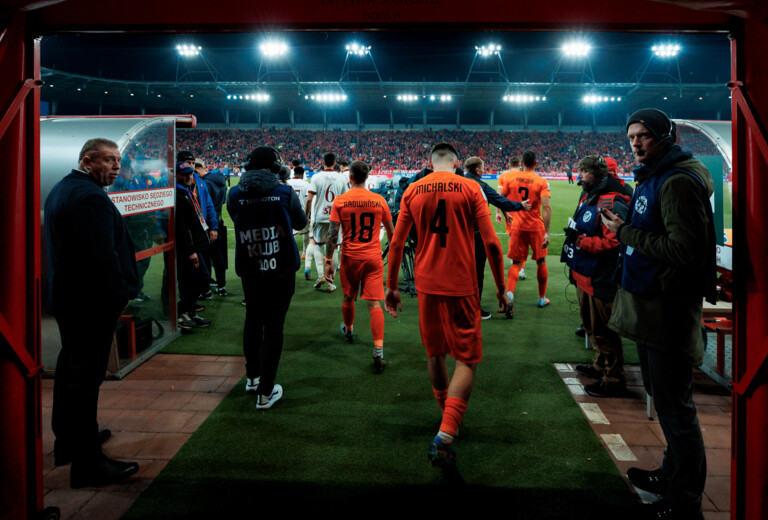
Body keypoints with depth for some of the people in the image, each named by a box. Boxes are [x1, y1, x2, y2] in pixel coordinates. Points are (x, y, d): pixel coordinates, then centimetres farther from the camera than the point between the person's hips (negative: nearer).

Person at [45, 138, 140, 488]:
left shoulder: (61, 189, 14)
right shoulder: (90, 196, -20)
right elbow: (103, 255, -28)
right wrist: (120, 296, -16)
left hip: (66, 297, 11)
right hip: (92, 302, -11)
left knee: (71, 368, 21)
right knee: (86, 377, -6)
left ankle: (67, 440, 37)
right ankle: (87, 463, 1)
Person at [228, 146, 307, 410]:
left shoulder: (235, 195, -6)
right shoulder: (285, 193, -12)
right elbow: (301, 222, 5)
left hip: (249, 271, 3)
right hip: (280, 271, -3)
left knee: (253, 320, 23)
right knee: (273, 327, 2)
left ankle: (252, 377, 38)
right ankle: (265, 392, 6)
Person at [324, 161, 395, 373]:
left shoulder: (340, 201, -5)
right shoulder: (379, 200, -1)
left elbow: (332, 234, -8)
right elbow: (391, 232, 8)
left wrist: (328, 261, -2)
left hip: (350, 257, 0)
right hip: (373, 258, 0)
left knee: (348, 298, 22)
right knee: (374, 303, -3)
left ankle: (348, 330, 48)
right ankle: (378, 351, -12)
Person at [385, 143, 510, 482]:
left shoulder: (412, 192, 5)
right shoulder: (470, 188, -2)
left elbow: (396, 244, 5)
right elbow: (491, 243, -7)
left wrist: (391, 286, 14)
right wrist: (500, 287, 2)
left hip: (426, 284, 3)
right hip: (461, 285, -3)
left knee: (435, 355, 19)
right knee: (468, 360, 1)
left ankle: (448, 416, 38)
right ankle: (445, 436, -15)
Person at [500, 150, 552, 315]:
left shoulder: (511, 179, -2)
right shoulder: (541, 182, -8)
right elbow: (546, 207, -17)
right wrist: (547, 232, -16)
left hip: (517, 226, 1)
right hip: (536, 227, -1)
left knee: (516, 262, 8)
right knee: (541, 262, 15)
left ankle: (509, 291, -17)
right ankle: (542, 298, 25)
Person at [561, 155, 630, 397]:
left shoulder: (610, 203, -21)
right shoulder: (587, 197, 12)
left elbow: (613, 241, -28)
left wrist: (581, 241, -24)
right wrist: (573, 236, 13)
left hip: (601, 278, -11)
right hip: (585, 275, 11)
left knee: (603, 331, -2)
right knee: (591, 326, 24)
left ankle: (613, 379, 9)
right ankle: (600, 365, 41)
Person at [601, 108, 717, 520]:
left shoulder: (678, 181, -18)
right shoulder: (652, 179, 15)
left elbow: (685, 249, -26)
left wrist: (626, 232, -19)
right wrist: (624, 229, 7)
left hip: (668, 310, -11)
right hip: (648, 305, 11)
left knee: (675, 408, -2)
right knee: (661, 397, 21)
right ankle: (672, 475, 38)